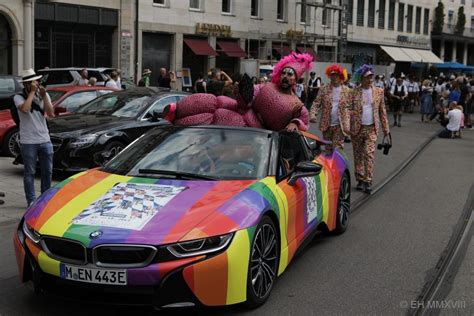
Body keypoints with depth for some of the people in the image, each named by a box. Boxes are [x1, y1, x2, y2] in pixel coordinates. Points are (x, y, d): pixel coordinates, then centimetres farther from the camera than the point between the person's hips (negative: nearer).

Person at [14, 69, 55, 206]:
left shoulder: (44, 95, 9)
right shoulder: (19, 97, -3)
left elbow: (51, 114, -3)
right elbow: (25, 109, -25)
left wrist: (44, 96, -11)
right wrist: (32, 92, -16)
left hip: (45, 140, 4)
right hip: (28, 142, -4)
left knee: (47, 172, 10)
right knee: (30, 173, 1)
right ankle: (31, 201, 6)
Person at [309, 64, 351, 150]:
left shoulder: (347, 90, 1)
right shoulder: (324, 89, 2)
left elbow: (350, 106, 2)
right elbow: (316, 103, 0)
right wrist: (312, 115, -18)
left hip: (340, 125, -2)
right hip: (326, 125, 2)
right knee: (328, 149, 14)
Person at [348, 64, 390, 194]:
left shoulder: (379, 92, 5)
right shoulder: (354, 92, -2)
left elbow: (382, 111, 8)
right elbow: (349, 110, -1)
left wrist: (386, 128, 8)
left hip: (371, 129, 0)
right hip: (357, 128, 0)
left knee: (369, 154, -10)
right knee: (358, 155, 7)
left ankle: (368, 181, -7)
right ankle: (360, 180, 18)